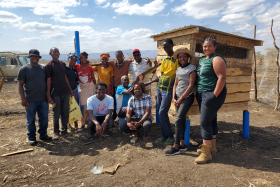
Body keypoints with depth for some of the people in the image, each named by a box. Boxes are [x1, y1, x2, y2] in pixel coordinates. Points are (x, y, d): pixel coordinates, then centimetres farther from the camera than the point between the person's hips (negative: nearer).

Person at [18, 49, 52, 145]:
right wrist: (23, 98, -12)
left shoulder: (43, 68, 9)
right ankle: (31, 137, 22)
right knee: (31, 120, 7)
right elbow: (20, 84, -4)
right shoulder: (24, 69, -2)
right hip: (30, 100, -4)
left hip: (43, 99, 4)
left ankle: (43, 135, 27)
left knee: (44, 118, 11)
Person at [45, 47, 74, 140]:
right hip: (55, 93, -5)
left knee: (65, 112, 9)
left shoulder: (63, 64, 13)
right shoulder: (49, 65, -4)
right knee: (56, 114, 4)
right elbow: (48, 81, -7)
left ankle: (64, 130, 23)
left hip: (65, 92, 5)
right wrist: (48, 95, -10)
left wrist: (70, 89, 16)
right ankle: (56, 132, 17)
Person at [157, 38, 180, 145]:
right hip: (160, 88, 7)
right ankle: (164, 134, 21)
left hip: (168, 89, -7)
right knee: (160, 113, 9)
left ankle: (169, 136, 6)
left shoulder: (177, 59, -6)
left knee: (162, 113, -9)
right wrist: (159, 88, 13)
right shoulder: (164, 60, 16)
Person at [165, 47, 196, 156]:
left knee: (178, 120, -11)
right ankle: (182, 144, 15)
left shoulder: (192, 68, -5)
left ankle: (176, 147, -5)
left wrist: (180, 98, -12)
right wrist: (174, 98, 2)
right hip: (178, 97, 6)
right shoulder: (178, 69, 15)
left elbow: (191, 86, -12)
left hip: (187, 97, -6)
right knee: (181, 120, 8)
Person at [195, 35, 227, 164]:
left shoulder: (217, 59, -11)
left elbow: (222, 78, -20)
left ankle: (206, 152, -2)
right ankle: (211, 146, 30)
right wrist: (198, 94, 16)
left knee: (205, 121, -10)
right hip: (202, 95, 9)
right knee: (211, 120, 16)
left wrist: (214, 95, -21)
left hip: (213, 94, -9)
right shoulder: (202, 59, 16)